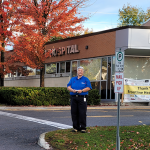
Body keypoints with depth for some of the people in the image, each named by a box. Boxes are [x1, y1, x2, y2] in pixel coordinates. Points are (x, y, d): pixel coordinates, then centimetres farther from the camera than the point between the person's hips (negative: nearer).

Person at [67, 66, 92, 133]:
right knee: (74, 113, 2)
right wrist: (72, 90, -11)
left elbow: (88, 88, -2)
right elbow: (68, 87, 9)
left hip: (82, 98, -3)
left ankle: (83, 128, -2)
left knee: (82, 113, -7)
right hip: (73, 97, 3)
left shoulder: (86, 79, 9)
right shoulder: (72, 79, 18)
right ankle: (75, 127, 10)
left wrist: (81, 91, -17)